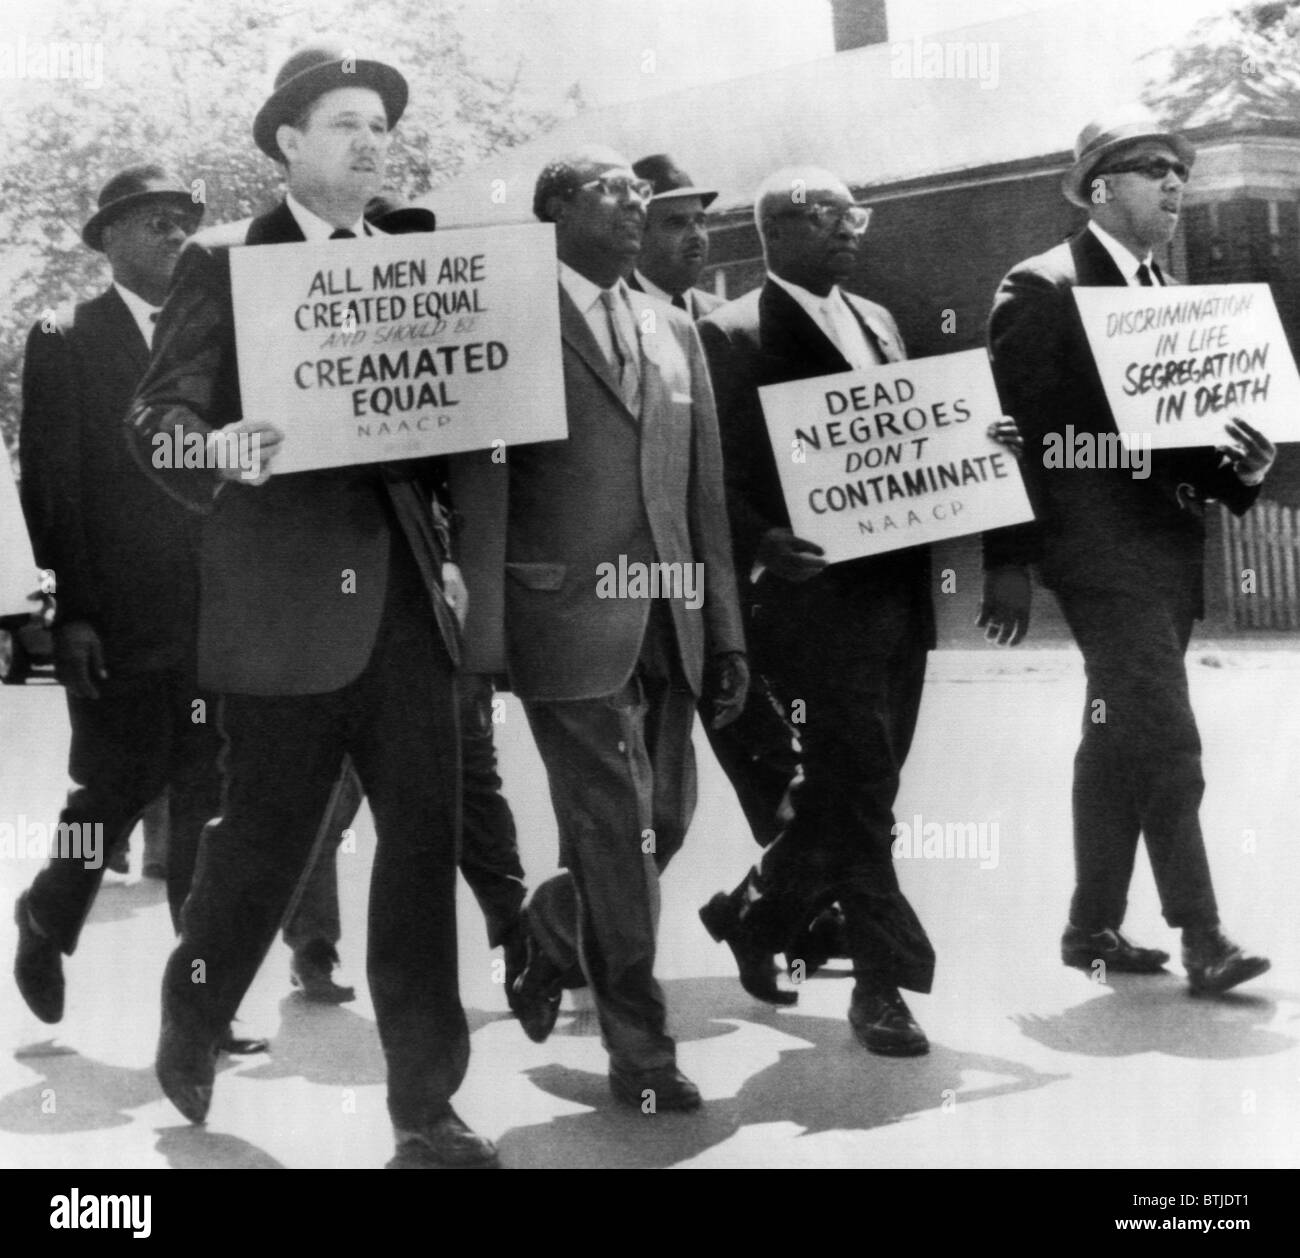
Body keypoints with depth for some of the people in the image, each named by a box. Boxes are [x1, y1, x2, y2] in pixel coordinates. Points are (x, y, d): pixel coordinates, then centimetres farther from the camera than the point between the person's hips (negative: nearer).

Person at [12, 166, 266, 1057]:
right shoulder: (66, 342, 1)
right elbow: (50, 485, -3)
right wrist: (70, 613, -10)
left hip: (216, 616, 3)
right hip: (119, 622, -3)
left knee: (211, 803, 3)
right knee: (119, 788, 4)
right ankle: (49, 920, 32)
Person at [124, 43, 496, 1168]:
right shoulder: (223, 264, 1)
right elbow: (159, 417, -7)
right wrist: (218, 452, -28)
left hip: (401, 593, 4)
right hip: (283, 600, -4)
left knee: (424, 838, 0)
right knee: (262, 841, 5)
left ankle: (426, 1104, 8)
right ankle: (189, 1032, 33)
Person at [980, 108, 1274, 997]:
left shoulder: (1173, 293, 18)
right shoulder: (1042, 289, -6)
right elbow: (1013, 431, -10)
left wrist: (1241, 466, -2)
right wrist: (1009, 565, -13)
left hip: (1171, 548, 8)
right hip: (1102, 548, -8)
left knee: (1118, 746, 13)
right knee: (1168, 745, -13)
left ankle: (1095, 926, 21)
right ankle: (1202, 940, -10)